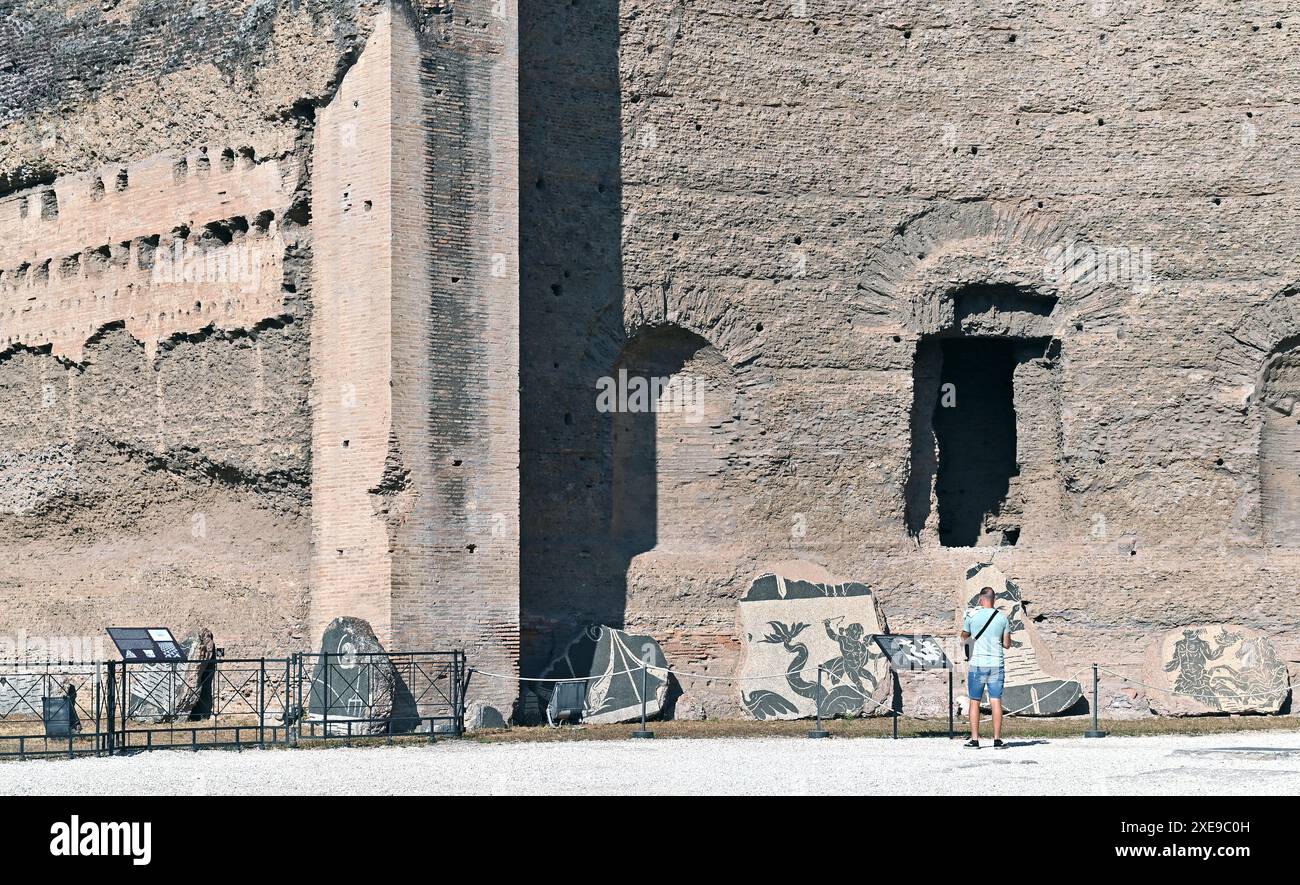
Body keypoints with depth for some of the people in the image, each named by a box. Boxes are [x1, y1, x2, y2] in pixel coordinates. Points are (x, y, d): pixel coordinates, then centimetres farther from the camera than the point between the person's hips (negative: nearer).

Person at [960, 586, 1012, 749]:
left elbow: (964, 637, 13)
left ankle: (974, 740, 2)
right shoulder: (1002, 618, 2)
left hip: (977, 664, -1)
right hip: (997, 664, 1)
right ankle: (997, 740, -1)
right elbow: (1007, 644, 7)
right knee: (996, 701, 2)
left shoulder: (972, 616, -3)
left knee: (974, 701, 5)